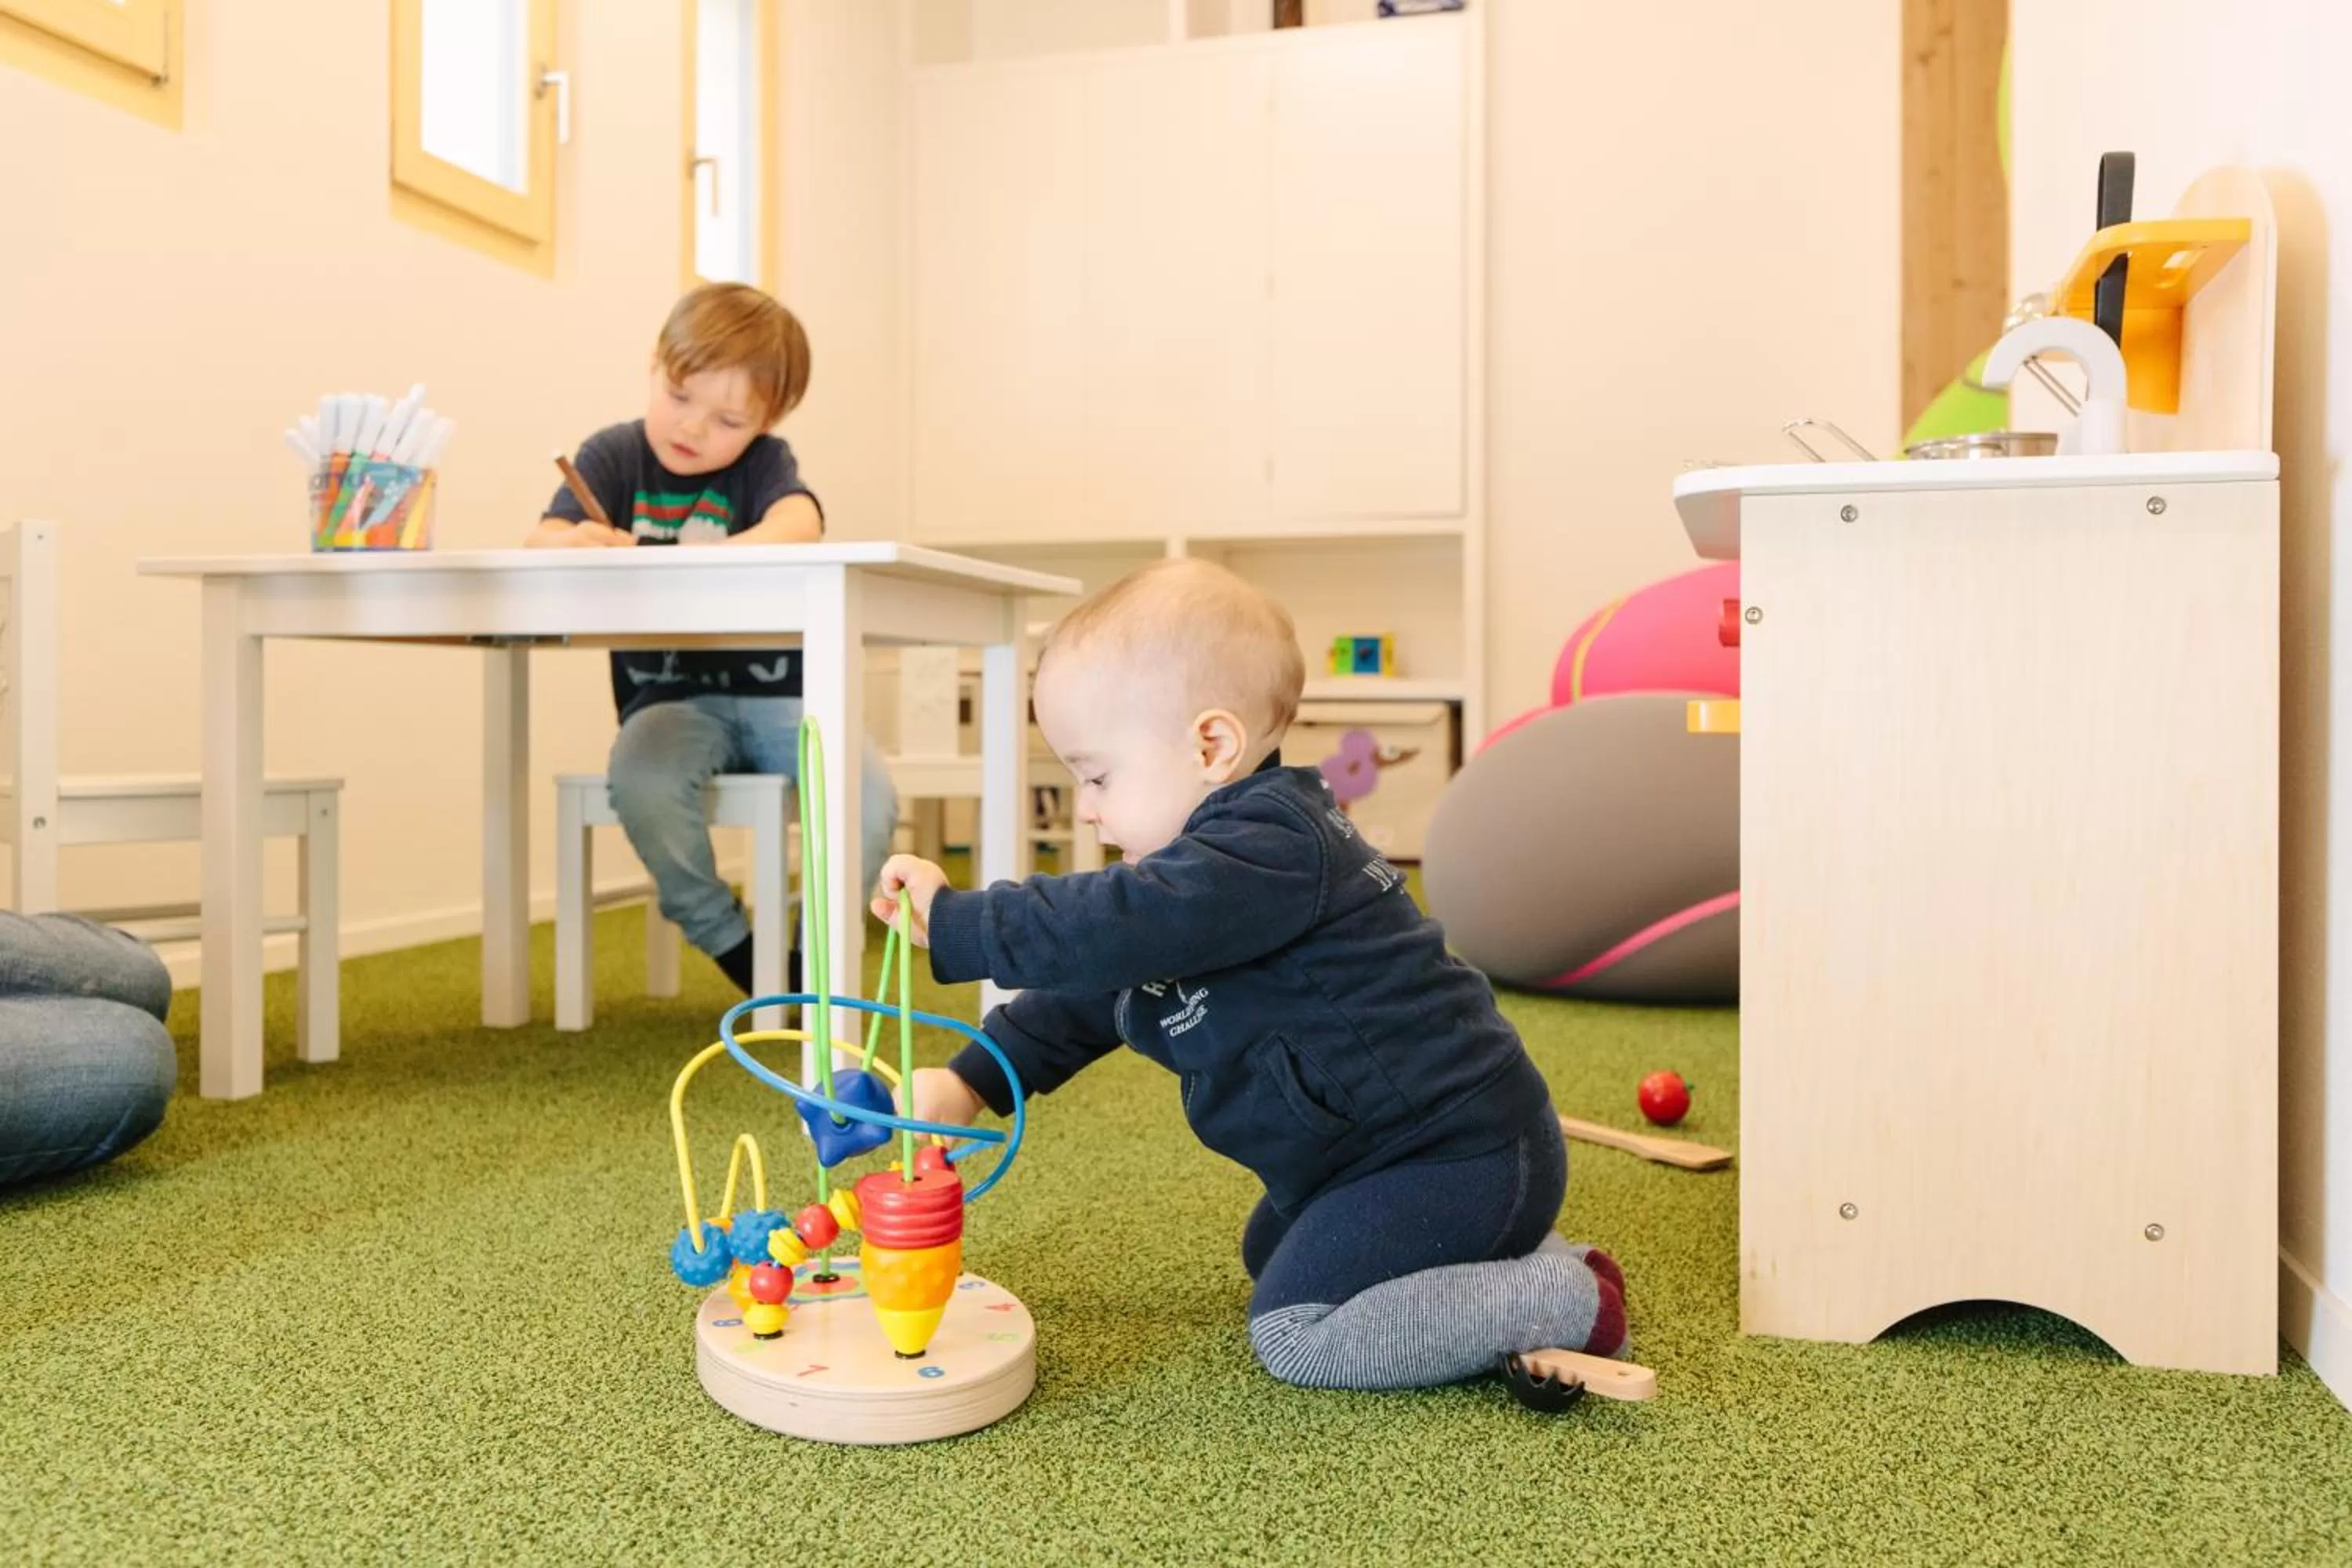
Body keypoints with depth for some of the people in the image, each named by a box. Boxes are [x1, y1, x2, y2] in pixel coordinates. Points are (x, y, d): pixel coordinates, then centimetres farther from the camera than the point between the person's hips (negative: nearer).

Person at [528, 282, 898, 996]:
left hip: (778, 690, 0)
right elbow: (539, 542, -13)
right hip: (672, 696, 0)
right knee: (640, 778, -33)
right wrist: (576, 545, -39)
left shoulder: (766, 461, -1)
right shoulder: (613, 455, 1)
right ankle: (730, 943, -8)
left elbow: (798, 526, -25)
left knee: (870, 797, -26)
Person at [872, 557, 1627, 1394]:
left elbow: (1113, 928, -39)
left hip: (1456, 1150, -11)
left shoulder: (1270, 849, -25)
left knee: (1293, 1333, -12)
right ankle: (1519, 1257, 19)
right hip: (1411, 1137, 11)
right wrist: (972, 1080, 6)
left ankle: (1561, 1302, -7)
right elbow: (1092, 981, 13)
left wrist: (955, 922, -30)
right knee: (1271, 1255, 26)